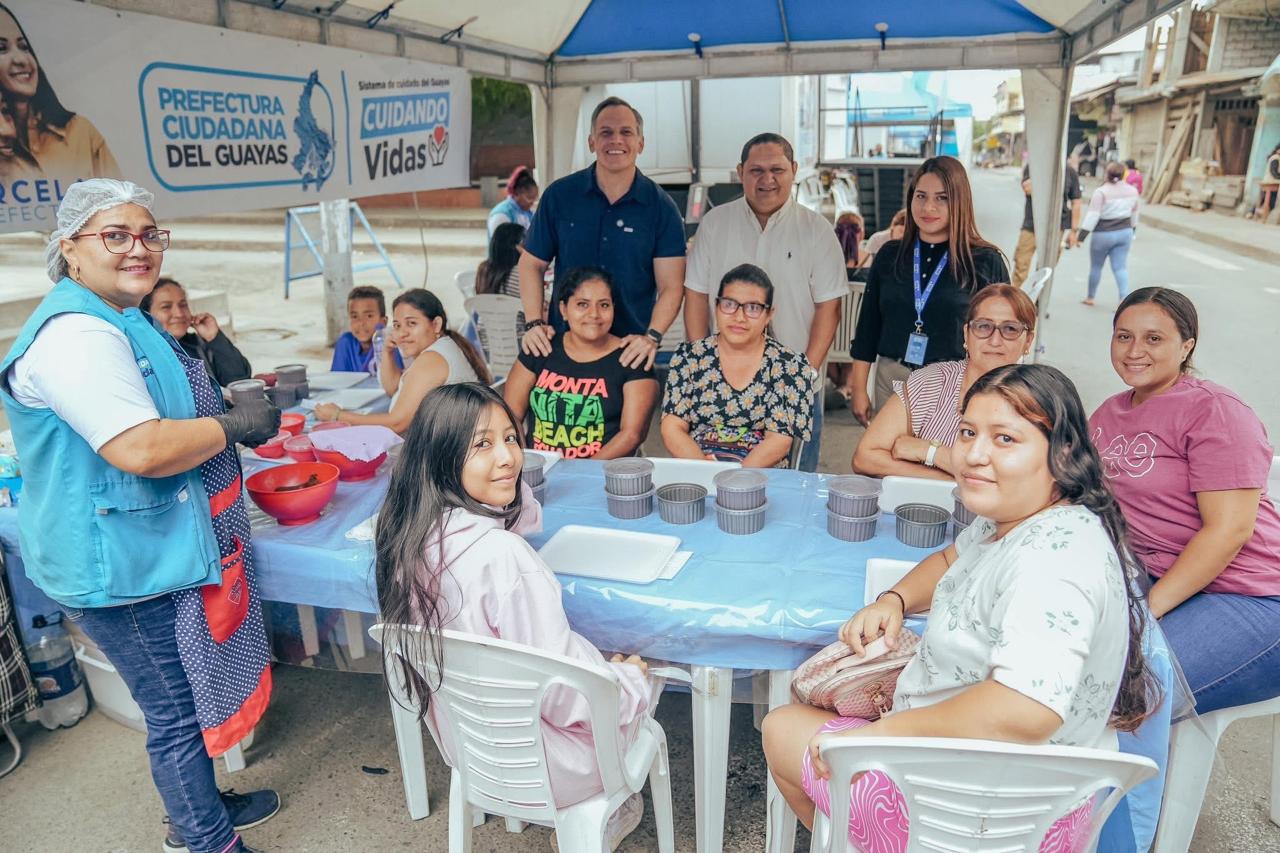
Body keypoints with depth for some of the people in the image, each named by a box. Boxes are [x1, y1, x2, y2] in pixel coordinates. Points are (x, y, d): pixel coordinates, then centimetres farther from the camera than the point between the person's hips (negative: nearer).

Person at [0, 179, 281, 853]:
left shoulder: (117, 320, 12)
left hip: (153, 551, 11)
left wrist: (227, 412, 10)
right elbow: (142, 450, -32)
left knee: (183, 700, 25)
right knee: (178, 713, 5)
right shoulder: (75, 334, -23)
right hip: (125, 566, -11)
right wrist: (238, 426, -18)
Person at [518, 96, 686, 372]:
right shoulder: (559, 195, 1)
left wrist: (652, 336, -22)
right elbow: (532, 264, 6)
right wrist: (534, 323, -7)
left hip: (631, 352, -1)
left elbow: (670, 287, -6)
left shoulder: (661, 207, -2)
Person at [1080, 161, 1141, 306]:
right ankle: (1124, 298, -10)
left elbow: (1093, 215, -19)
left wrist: (1081, 235, -17)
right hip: (1125, 233, 5)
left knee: (1096, 266, 11)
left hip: (1104, 234, -5)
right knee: (1120, 267, 3)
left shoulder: (1101, 192, -15)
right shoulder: (1132, 191, 5)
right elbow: (1134, 213, 13)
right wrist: (1132, 230, 27)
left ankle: (1090, 297, 23)